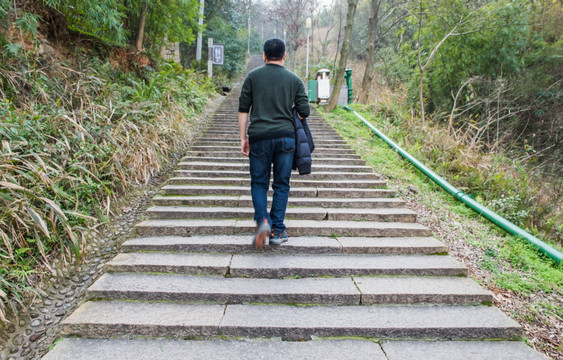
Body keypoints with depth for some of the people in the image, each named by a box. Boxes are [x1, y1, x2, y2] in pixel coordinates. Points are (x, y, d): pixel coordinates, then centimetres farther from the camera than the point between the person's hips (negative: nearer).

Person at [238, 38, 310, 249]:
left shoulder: (253, 77, 6)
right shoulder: (294, 80, 8)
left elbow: (243, 109, 3)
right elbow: (304, 111, 5)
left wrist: (243, 138, 8)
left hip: (259, 138, -1)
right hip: (286, 137, 1)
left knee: (259, 183, 10)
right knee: (281, 184, 8)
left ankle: (262, 220, -12)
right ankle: (277, 232, 10)